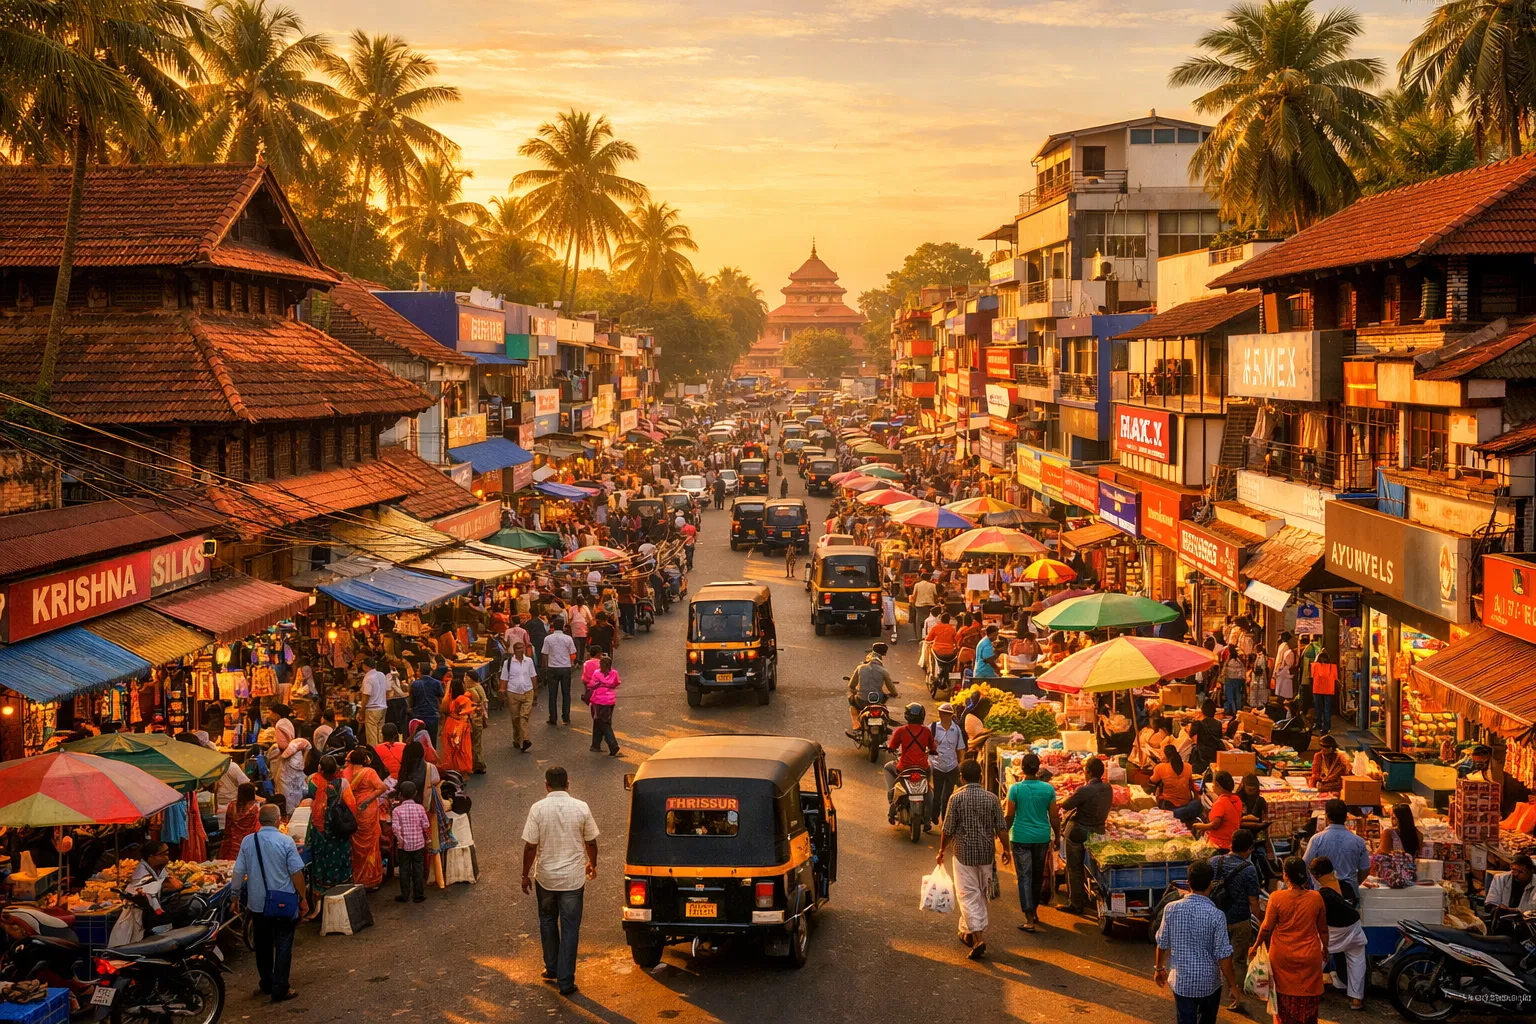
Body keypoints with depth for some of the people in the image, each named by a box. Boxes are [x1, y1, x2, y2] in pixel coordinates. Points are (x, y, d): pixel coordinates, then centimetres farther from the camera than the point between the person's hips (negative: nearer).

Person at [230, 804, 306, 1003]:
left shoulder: (247, 841, -4)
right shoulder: (285, 842, -13)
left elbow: (238, 873, -1)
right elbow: (296, 873, -11)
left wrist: (236, 895, 14)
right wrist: (303, 899, 0)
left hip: (257, 904, 3)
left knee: (262, 945, 18)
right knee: (283, 946, 5)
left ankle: (266, 984, 28)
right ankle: (280, 989, 4)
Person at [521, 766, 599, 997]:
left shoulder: (538, 809, -12)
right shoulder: (581, 808, -8)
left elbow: (530, 846, -10)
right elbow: (590, 842, 1)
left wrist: (526, 874, 4)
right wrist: (592, 864, 20)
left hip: (546, 878, 0)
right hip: (573, 878, 0)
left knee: (548, 922, 22)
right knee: (570, 929, 5)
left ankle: (552, 969, 31)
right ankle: (566, 980, 4)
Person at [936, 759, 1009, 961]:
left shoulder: (956, 798, -10)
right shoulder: (991, 799, -2)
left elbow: (948, 830, -8)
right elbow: (1001, 828, -2)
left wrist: (941, 851, 7)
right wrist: (1006, 849, 13)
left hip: (964, 853, -3)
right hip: (986, 853, 3)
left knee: (968, 895, -1)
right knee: (981, 895, 19)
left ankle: (978, 937, -15)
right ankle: (968, 932, 32)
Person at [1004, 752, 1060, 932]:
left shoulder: (1015, 789, -11)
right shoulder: (1048, 789, -4)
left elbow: (1009, 816, -6)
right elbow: (1054, 817, 0)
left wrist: (1004, 834, 11)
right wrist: (1057, 836, 14)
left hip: (1021, 838, -3)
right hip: (1042, 837, 3)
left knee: (1025, 877, 0)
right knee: (1038, 875, 19)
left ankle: (1029, 920, -5)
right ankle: (1034, 912, 34)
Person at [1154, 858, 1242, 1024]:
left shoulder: (1171, 909, -10)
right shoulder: (1216, 915, -18)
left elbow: (1163, 944, 0)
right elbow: (1223, 955, -15)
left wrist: (1159, 968, 17)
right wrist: (1232, 984, -4)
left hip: (1181, 981, 1)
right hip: (1209, 982, -1)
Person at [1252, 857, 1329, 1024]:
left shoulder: (1276, 898, -17)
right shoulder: (1316, 898, -10)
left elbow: (1266, 928, -9)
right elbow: (1323, 929, 2)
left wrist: (1255, 947, 7)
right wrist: (1325, 948, 19)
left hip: (1283, 957, -1)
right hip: (1310, 958, 1)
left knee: (1285, 999, 16)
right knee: (1308, 1003, 15)